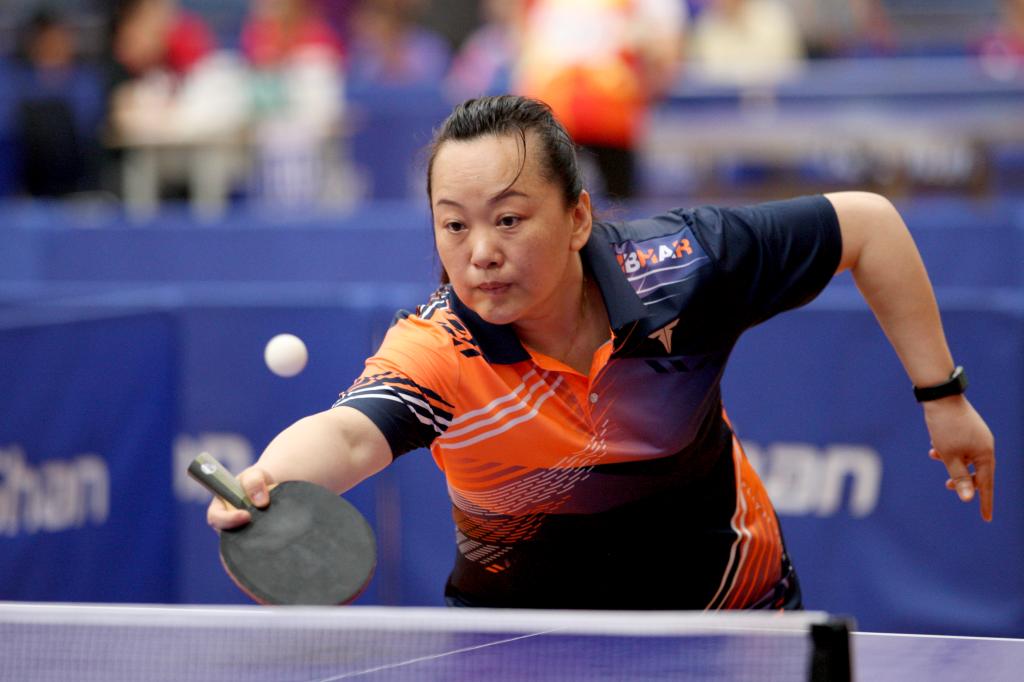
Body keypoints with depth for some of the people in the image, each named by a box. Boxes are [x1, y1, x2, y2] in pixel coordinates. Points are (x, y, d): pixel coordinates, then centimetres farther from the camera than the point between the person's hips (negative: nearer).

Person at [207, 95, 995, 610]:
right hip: (524, 607, -1)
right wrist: (273, 479, -73)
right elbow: (348, 433, -50)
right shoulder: (435, 350, -29)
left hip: (722, 592, 1)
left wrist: (942, 395, -11)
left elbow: (865, 221, -11)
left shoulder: (678, 267, -25)